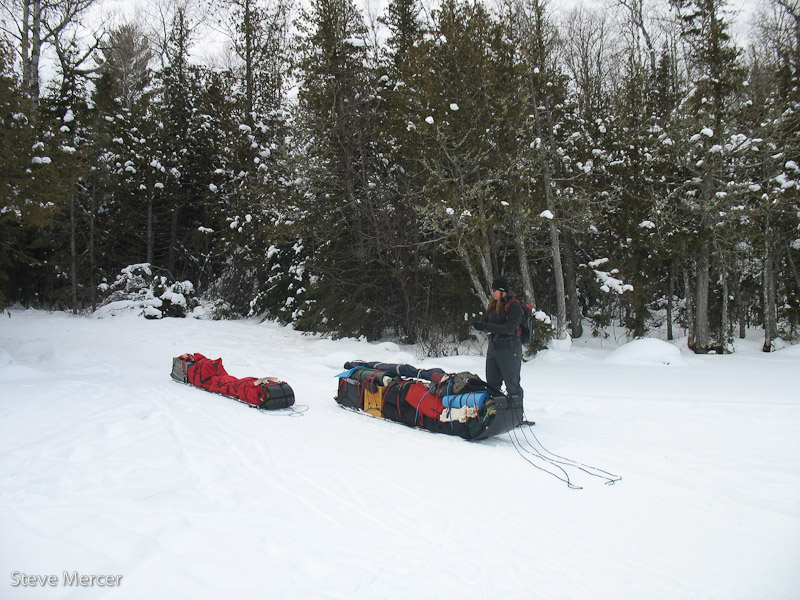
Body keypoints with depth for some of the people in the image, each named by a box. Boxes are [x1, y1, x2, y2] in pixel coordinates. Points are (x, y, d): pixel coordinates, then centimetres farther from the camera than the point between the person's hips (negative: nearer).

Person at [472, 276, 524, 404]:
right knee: (492, 384, 13)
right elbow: (485, 323, 13)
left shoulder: (515, 306, -10)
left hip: (509, 350, -7)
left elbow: (509, 329, -20)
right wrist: (478, 325, -12)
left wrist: (486, 326, -24)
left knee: (512, 385, 0)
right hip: (493, 348, 7)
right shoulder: (493, 305, 12)